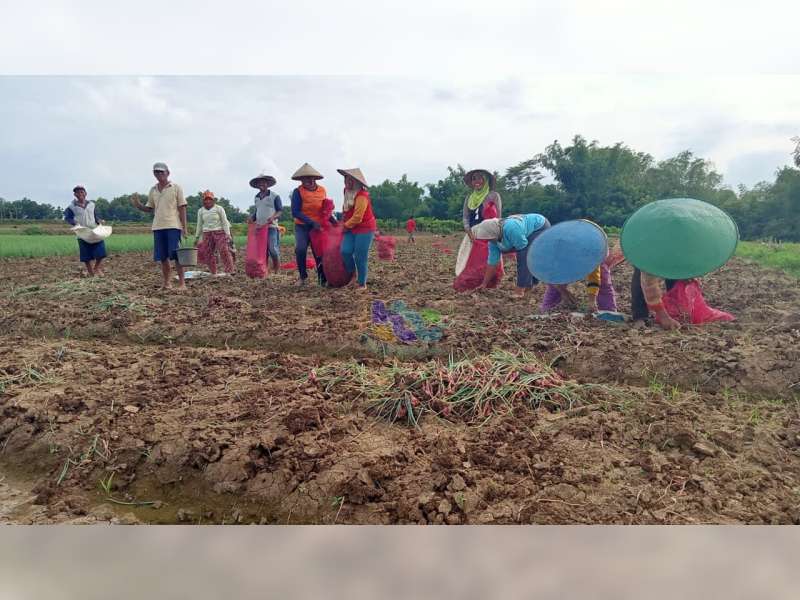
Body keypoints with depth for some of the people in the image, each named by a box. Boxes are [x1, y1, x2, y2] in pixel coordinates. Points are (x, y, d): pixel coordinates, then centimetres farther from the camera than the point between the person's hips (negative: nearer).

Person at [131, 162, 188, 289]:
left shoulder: (176, 188, 0)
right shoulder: (153, 190, 14)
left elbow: (182, 208, -3)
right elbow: (149, 208, 19)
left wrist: (184, 227, -9)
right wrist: (137, 205, -1)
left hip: (173, 226, -5)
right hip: (158, 227, 5)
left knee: (176, 255, -7)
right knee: (162, 257, 6)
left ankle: (182, 283, -3)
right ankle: (167, 282, 14)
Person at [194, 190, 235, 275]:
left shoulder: (219, 209, -1)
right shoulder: (201, 211, 10)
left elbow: (225, 222, -2)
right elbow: (199, 225, 16)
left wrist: (227, 234, -9)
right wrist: (197, 237, 14)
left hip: (219, 233, -4)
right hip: (207, 234, 4)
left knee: (224, 251, -14)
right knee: (208, 254, 0)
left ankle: (229, 271, -11)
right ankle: (213, 273, 8)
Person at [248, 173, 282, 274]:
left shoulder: (274, 196, 1)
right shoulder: (256, 198, 18)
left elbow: (280, 210, -2)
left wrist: (273, 217, -20)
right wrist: (251, 218, 4)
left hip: (271, 227, -5)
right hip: (259, 227, 5)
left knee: (273, 249, -11)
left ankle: (277, 269, 1)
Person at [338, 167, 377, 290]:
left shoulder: (362, 196, -20)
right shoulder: (348, 192, 9)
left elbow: (357, 217, -21)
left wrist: (346, 225, -9)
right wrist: (346, 225, 18)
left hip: (364, 229, -7)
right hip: (351, 229, 7)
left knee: (360, 258, -4)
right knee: (345, 251, -10)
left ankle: (362, 284, 9)